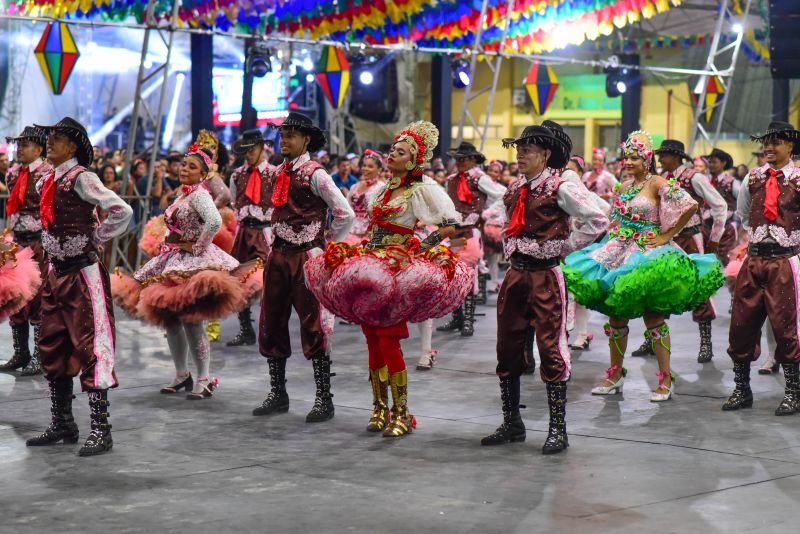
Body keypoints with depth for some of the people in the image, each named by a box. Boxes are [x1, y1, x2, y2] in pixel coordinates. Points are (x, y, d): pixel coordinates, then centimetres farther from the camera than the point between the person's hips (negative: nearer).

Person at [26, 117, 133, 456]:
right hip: (57, 273, 9)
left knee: (90, 348, -7)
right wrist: (55, 246, 14)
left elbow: (122, 212, -24)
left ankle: (101, 431, -3)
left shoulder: (80, 178, -14)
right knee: (52, 348, 13)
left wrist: (95, 238, -13)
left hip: (82, 273, -9)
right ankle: (62, 425, 24)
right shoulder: (48, 182, 10)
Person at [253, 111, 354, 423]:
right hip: (279, 256, 8)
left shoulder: (314, 174, -10)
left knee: (313, 327, -4)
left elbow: (346, 214, -11)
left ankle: (324, 399, 2)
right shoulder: (278, 173, 13)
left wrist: (327, 246, -4)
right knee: (271, 324, 10)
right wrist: (276, 246, 17)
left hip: (306, 257, -8)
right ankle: (277, 395, 21)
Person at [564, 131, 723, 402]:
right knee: (616, 316, 9)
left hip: (647, 255, -7)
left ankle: (666, 380, -1)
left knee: (652, 316, -9)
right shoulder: (625, 186, 13)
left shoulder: (657, 183, -9)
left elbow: (690, 205, -20)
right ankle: (615, 376, 19)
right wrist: (614, 234, 10)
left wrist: (666, 236, -15)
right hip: (619, 253, 7)